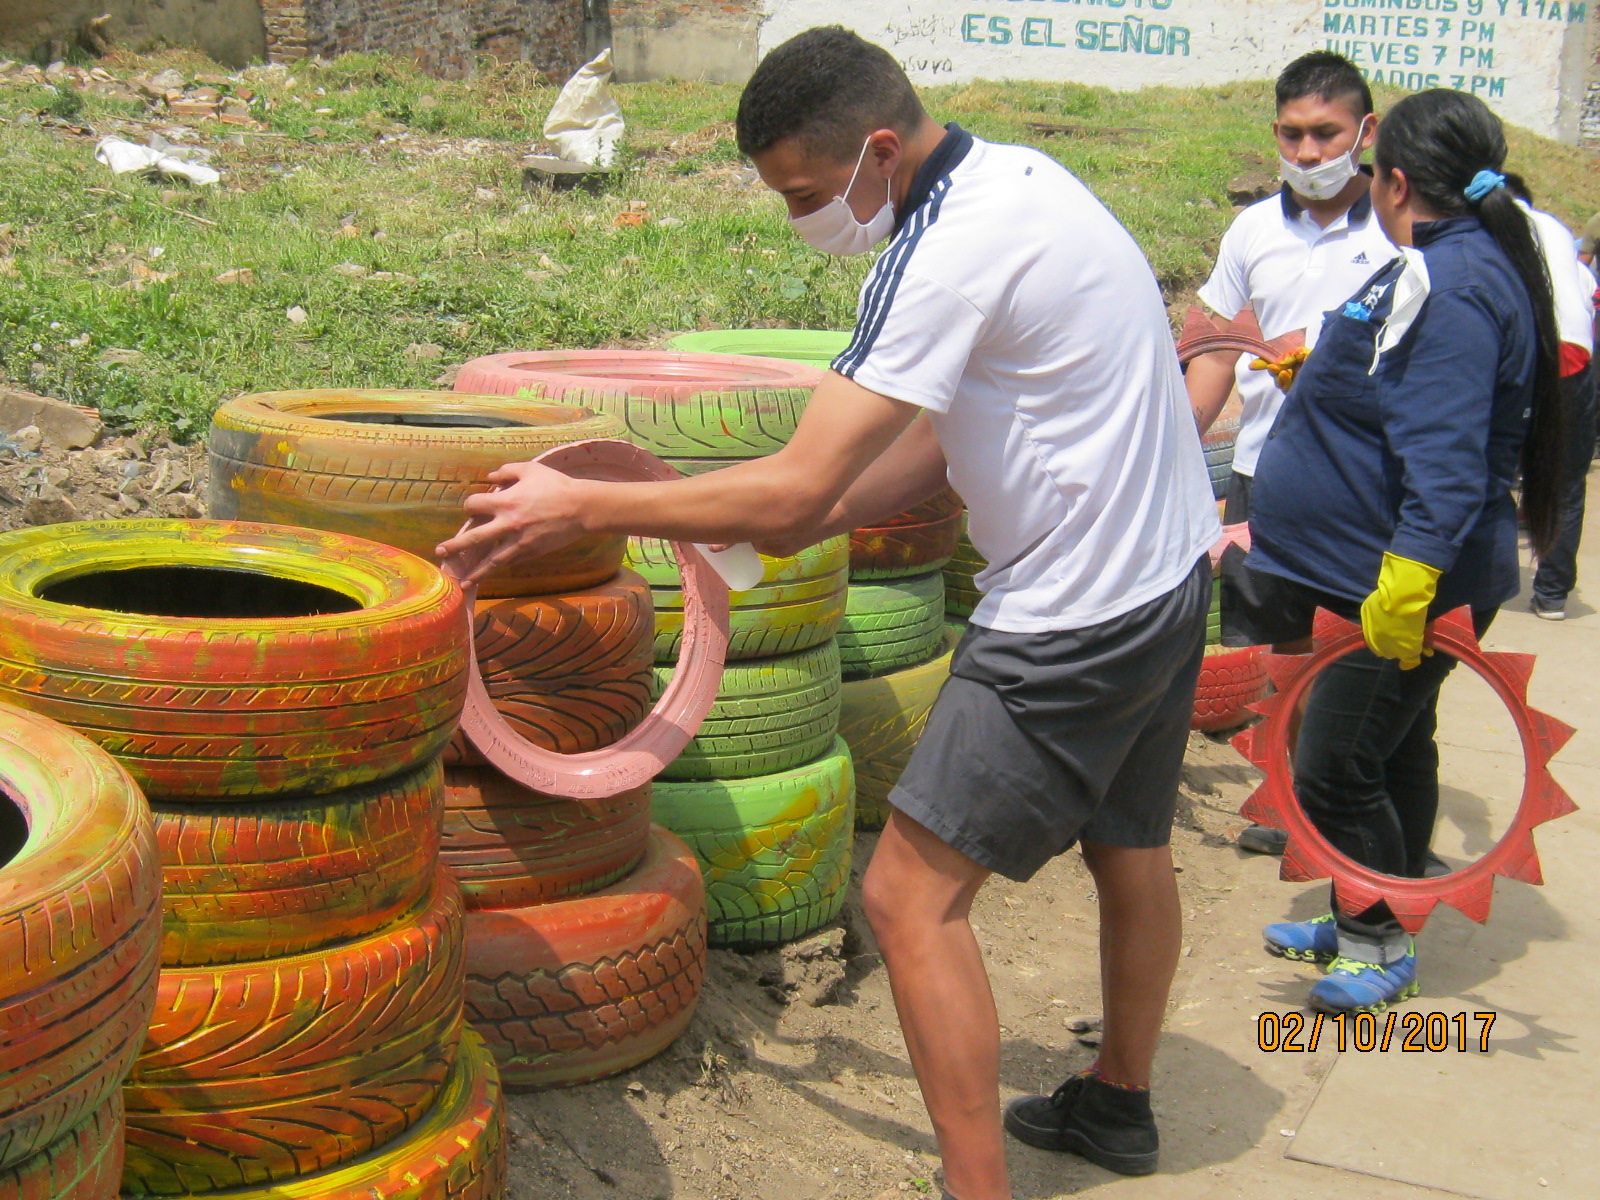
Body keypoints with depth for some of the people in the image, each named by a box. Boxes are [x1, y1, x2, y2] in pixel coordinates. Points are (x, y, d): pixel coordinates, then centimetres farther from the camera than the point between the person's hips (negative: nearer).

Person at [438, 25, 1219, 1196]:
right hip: (1173, 569, 10)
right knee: (1129, 849, 25)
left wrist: (579, 506, -18)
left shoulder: (947, 252, -25)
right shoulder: (1017, 174, 5)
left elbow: (796, 492, -26)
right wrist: (806, 520, 3)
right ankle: (1118, 1102, 46)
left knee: (913, 896, -3)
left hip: (1076, 618, -10)